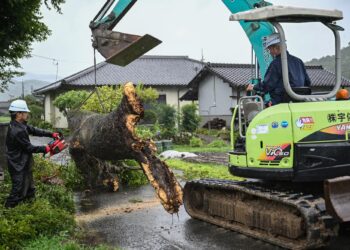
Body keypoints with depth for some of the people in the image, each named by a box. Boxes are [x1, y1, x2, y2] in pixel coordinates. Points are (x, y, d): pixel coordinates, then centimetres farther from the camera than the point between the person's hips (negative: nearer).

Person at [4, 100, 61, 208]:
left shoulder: (20, 125, -1)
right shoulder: (18, 131, -31)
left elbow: (34, 131, 6)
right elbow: (29, 148, -23)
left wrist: (51, 134, 0)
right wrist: (44, 148, -11)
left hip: (23, 163, 10)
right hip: (18, 165, -10)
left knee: (29, 187, 24)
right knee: (18, 189, 2)